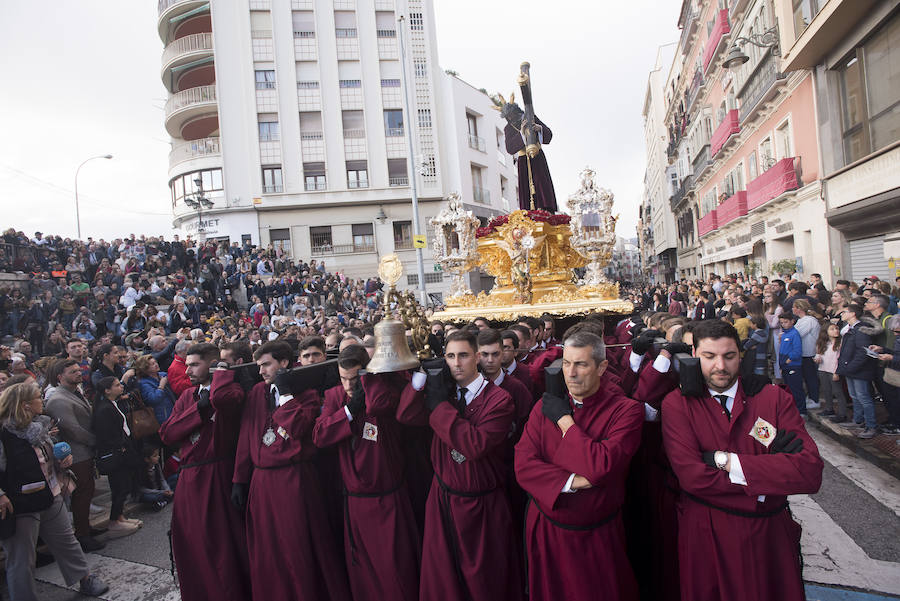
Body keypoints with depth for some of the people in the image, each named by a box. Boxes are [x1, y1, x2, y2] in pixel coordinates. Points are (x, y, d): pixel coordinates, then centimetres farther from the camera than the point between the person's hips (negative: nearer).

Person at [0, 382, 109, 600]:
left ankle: (86, 579, 36)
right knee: (21, 562, 7)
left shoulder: (41, 425, 7)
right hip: (20, 508, -8)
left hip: (51, 499, 8)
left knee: (67, 543, 21)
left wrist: (63, 459, 4)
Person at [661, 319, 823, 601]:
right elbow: (690, 475, -22)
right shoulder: (677, 404, -11)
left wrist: (726, 461, -22)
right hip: (704, 535, -1)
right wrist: (769, 469, -19)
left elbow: (811, 472, -18)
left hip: (769, 533, 2)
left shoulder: (775, 398, -6)